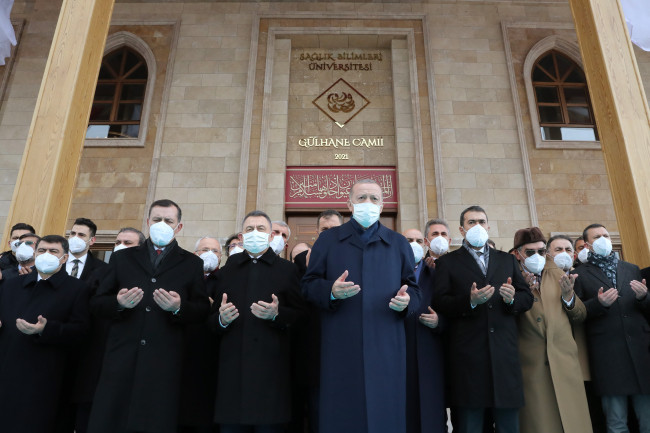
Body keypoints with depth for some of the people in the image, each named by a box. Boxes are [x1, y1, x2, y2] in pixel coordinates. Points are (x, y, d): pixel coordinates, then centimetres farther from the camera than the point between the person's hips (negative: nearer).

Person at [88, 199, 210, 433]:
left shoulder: (192, 263, 10)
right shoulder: (122, 258, 15)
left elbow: (203, 310, 5)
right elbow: (97, 302, 11)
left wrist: (179, 308, -15)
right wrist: (118, 303, -10)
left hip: (164, 363, -1)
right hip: (122, 359, 2)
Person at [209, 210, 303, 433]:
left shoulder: (286, 269, 8)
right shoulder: (226, 271, 16)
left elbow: (299, 314, 2)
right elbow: (212, 320, 13)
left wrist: (276, 314, -16)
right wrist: (221, 319, -8)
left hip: (271, 367, -2)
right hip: (232, 370, 2)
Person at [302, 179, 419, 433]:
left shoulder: (399, 244, 13)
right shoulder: (328, 240, 8)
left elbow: (413, 288, 12)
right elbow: (308, 285, 5)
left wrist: (406, 300, -11)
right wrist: (331, 291, -16)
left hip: (386, 348, 1)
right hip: (340, 349, -1)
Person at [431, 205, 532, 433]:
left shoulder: (507, 260, 19)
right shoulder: (447, 262, 8)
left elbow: (527, 298, 13)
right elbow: (440, 304, -3)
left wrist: (513, 298, -8)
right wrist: (469, 301, -18)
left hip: (505, 353, 3)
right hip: (468, 355, -3)